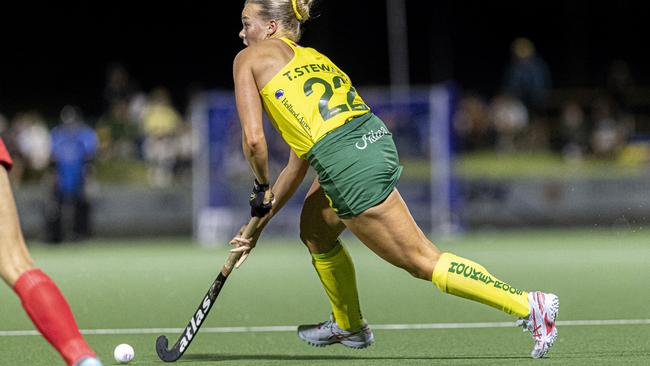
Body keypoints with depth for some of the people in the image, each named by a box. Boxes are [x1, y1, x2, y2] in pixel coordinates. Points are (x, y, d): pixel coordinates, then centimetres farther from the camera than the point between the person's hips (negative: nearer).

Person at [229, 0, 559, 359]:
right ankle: (349, 325, 46)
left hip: (347, 164, -9)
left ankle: (528, 305, -4)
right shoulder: (311, 58, 28)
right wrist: (259, 224, 30)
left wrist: (261, 189, 13)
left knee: (422, 261, -1)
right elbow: (298, 165, 29)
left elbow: (253, 139, -6)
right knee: (315, 232, 30)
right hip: (375, 137, 9)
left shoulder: (249, 59, 7)